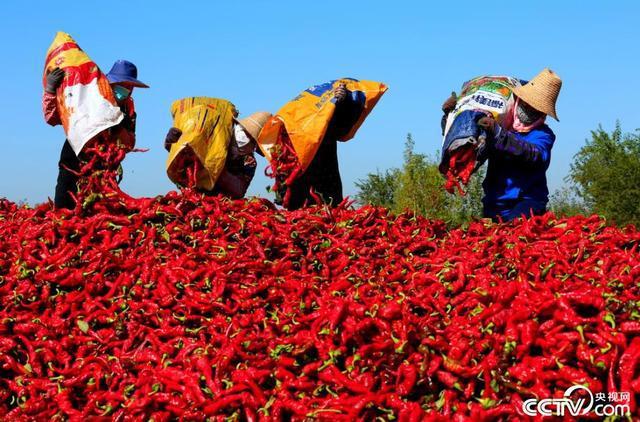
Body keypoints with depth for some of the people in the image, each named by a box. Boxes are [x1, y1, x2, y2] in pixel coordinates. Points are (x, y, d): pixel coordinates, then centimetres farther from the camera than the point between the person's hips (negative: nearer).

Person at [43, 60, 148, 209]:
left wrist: (118, 130, -27)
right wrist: (50, 90, -25)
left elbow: (129, 144, -8)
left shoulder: (128, 107, 1)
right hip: (74, 167, -2)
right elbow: (52, 117, -14)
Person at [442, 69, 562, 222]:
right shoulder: (498, 122, 12)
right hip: (493, 204, 4)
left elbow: (536, 156, -23)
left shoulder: (543, 134, 0)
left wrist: (499, 134, -30)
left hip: (526, 204, -4)